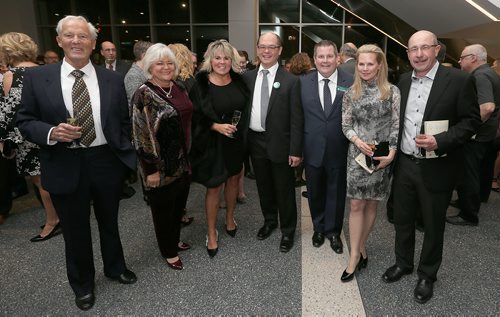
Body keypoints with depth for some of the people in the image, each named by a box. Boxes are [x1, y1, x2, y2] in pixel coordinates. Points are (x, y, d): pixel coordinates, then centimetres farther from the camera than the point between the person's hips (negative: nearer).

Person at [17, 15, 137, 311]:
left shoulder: (113, 79, 0)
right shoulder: (37, 77, -3)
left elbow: (124, 122, 4)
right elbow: (25, 121, 0)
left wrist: (129, 156, 0)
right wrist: (51, 132, -20)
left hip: (107, 162, 1)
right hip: (65, 166, -1)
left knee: (110, 222, 21)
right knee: (75, 230, 16)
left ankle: (115, 267, 47)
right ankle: (83, 283, 40)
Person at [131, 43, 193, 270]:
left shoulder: (179, 90, 7)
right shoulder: (144, 95, -14)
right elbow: (141, 135, -16)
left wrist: (189, 156, 16)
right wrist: (151, 169, -17)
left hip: (182, 162, 7)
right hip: (161, 165, -7)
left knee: (178, 204, 20)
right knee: (163, 208, 11)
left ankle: (175, 240, 42)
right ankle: (169, 252, 30)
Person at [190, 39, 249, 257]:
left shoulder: (238, 81, 0)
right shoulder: (201, 84, -11)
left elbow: (245, 109, 10)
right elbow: (195, 116, -10)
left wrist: (243, 133, 2)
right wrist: (216, 126, -23)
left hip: (236, 141, 4)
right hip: (212, 143, -4)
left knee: (233, 180, 17)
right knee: (213, 187, 4)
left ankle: (230, 219, 40)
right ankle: (211, 233, 21)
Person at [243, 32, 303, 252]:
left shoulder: (291, 81, -7)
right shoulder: (247, 77, 3)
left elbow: (296, 118, -9)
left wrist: (295, 150, -12)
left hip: (280, 143, -3)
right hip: (256, 142, 4)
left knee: (284, 190, 9)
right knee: (264, 187, 18)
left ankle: (288, 231, 28)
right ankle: (269, 221, 40)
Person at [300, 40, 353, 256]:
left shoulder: (351, 83, -5)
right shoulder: (303, 83, -2)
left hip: (339, 150, -1)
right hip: (312, 149, 1)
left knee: (336, 192, 14)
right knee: (315, 192, 17)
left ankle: (333, 232, 35)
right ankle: (318, 228, 40)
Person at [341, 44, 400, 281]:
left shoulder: (392, 91, -2)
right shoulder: (351, 93, 3)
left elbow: (397, 125, -2)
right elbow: (346, 125, 4)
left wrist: (391, 153, -12)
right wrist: (358, 141, -14)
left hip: (381, 156, 0)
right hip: (357, 154, 1)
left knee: (371, 204, 10)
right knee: (356, 205, 0)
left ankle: (361, 247, 26)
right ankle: (355, 255, 8)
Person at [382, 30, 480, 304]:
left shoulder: (458, 80, -10)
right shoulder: (404, 81, 5)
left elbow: (471, 120, -9)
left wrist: (440, 141, -24)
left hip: (436, 168, -4)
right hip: (404, 164, 4)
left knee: (432, 225, 12)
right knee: (402, 219, 17)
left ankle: (427, 275, 33)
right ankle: (403, 263, 40)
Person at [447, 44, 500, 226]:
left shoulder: (480, 76, -19)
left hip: (475, 136, -11)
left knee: (468, 175, -2)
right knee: (480, 170, 21)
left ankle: (469, 216, 9)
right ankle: (467, 202, 38)